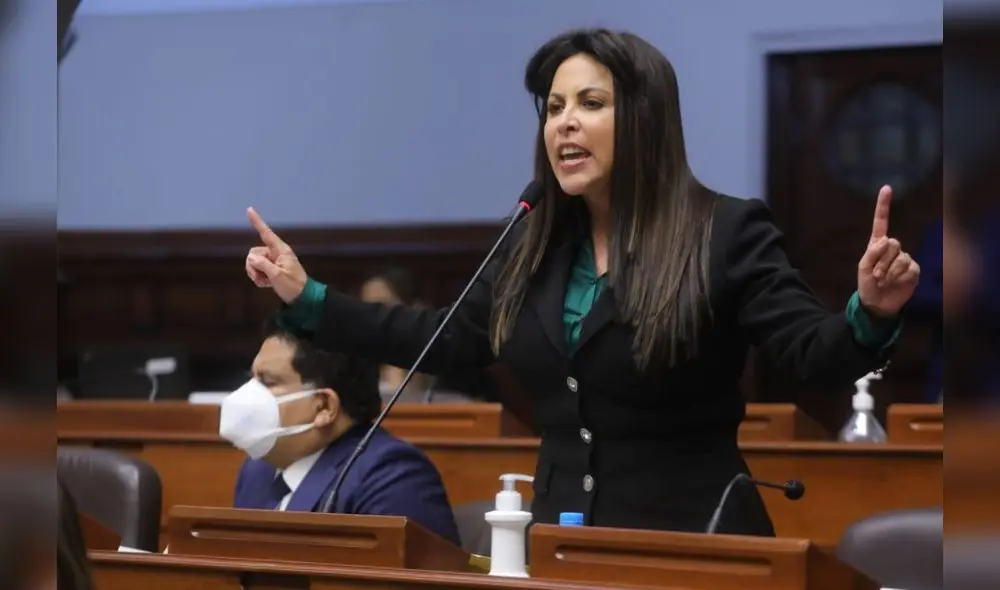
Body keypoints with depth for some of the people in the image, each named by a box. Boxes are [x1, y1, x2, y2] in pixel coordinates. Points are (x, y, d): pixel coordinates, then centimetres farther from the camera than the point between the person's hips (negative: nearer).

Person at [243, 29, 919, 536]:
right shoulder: (533, 247, 9)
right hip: (560, 540, 6)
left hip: (691, 549, -6)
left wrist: (869, 314, -38)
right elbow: (446, 341, 18)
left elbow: (816, 356, -16)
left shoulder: (729, 233, -9)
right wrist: (306, 299, 16)